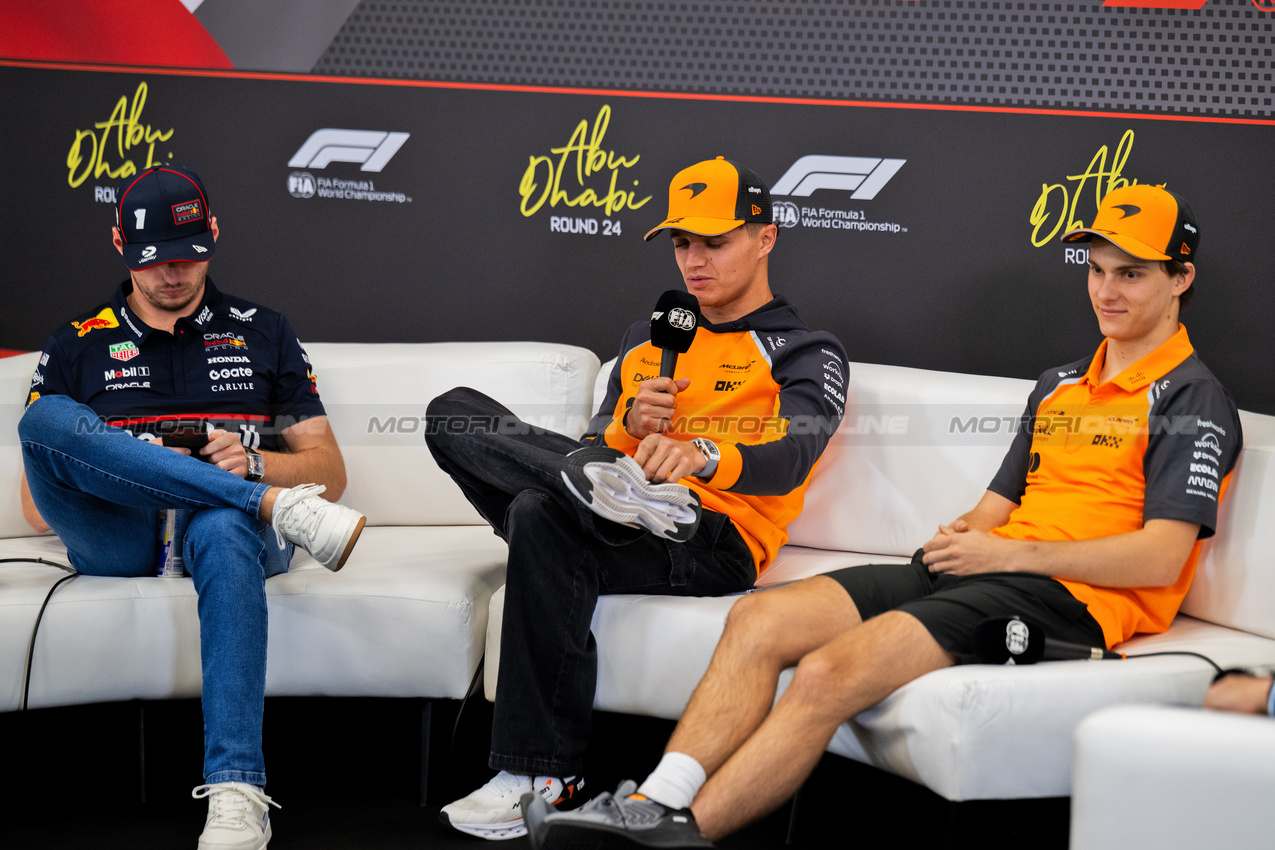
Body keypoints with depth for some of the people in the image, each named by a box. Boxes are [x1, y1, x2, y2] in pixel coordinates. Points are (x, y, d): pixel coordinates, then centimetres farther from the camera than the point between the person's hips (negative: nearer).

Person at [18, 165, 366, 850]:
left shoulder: (262, 333, 22)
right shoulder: (77, 345, 20)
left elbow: (330, 471, 17)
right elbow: (36, 504, 15)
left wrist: (253, 461, -6)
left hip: (229, 523, -1)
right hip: (118, 542, 1)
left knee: (223, 526, -42)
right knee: (46, 419, -30)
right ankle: (277, 508, -35)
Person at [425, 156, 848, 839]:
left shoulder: (805, 353, 9)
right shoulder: (648, 339, 28)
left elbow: (790, 457, -13)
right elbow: (598, 442, 18)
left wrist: (703, 458, -36)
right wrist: (630, 430, -8)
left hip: (716, 545, -6)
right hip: (615, 530, 6)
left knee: (545, 515, -36)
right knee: (454, 415, -9)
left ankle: (544, 777, -34)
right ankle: (621, 491, -29)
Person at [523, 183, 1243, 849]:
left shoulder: (1192, 399, -1)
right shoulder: (1059, 384, 25)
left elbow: (1161, 559, -12)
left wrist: (1008, 552, -12)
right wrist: (963, 533, 1)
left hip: (1071, 598, -8)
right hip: (981, 571, 8)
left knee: (832, 673, -28)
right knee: (761, 617, -12)